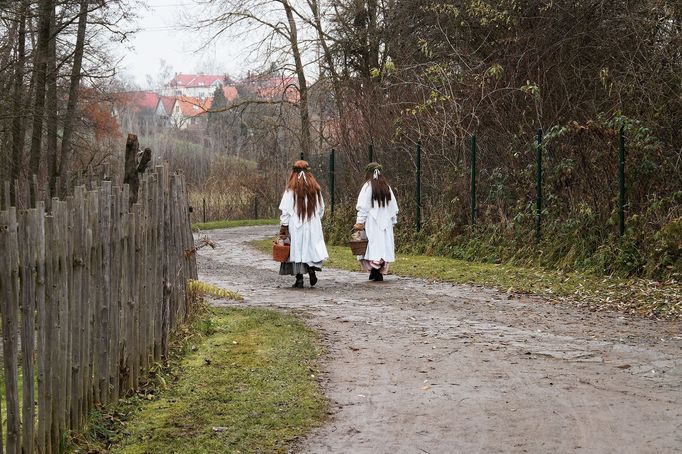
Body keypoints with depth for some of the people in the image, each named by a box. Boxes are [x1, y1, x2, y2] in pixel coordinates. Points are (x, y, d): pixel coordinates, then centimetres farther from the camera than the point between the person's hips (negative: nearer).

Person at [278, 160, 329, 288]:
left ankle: (299, 279, 1)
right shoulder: (315, 188, 3)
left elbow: (285, 210, -8)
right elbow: (321, 208, 10)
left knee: (297, 250, 3)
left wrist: (283, 227, -4)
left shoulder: (291, 189, -7)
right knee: (312, 248, 11)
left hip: (296, 226, -2)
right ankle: (312, 269, -12)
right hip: (313, 225, 3)